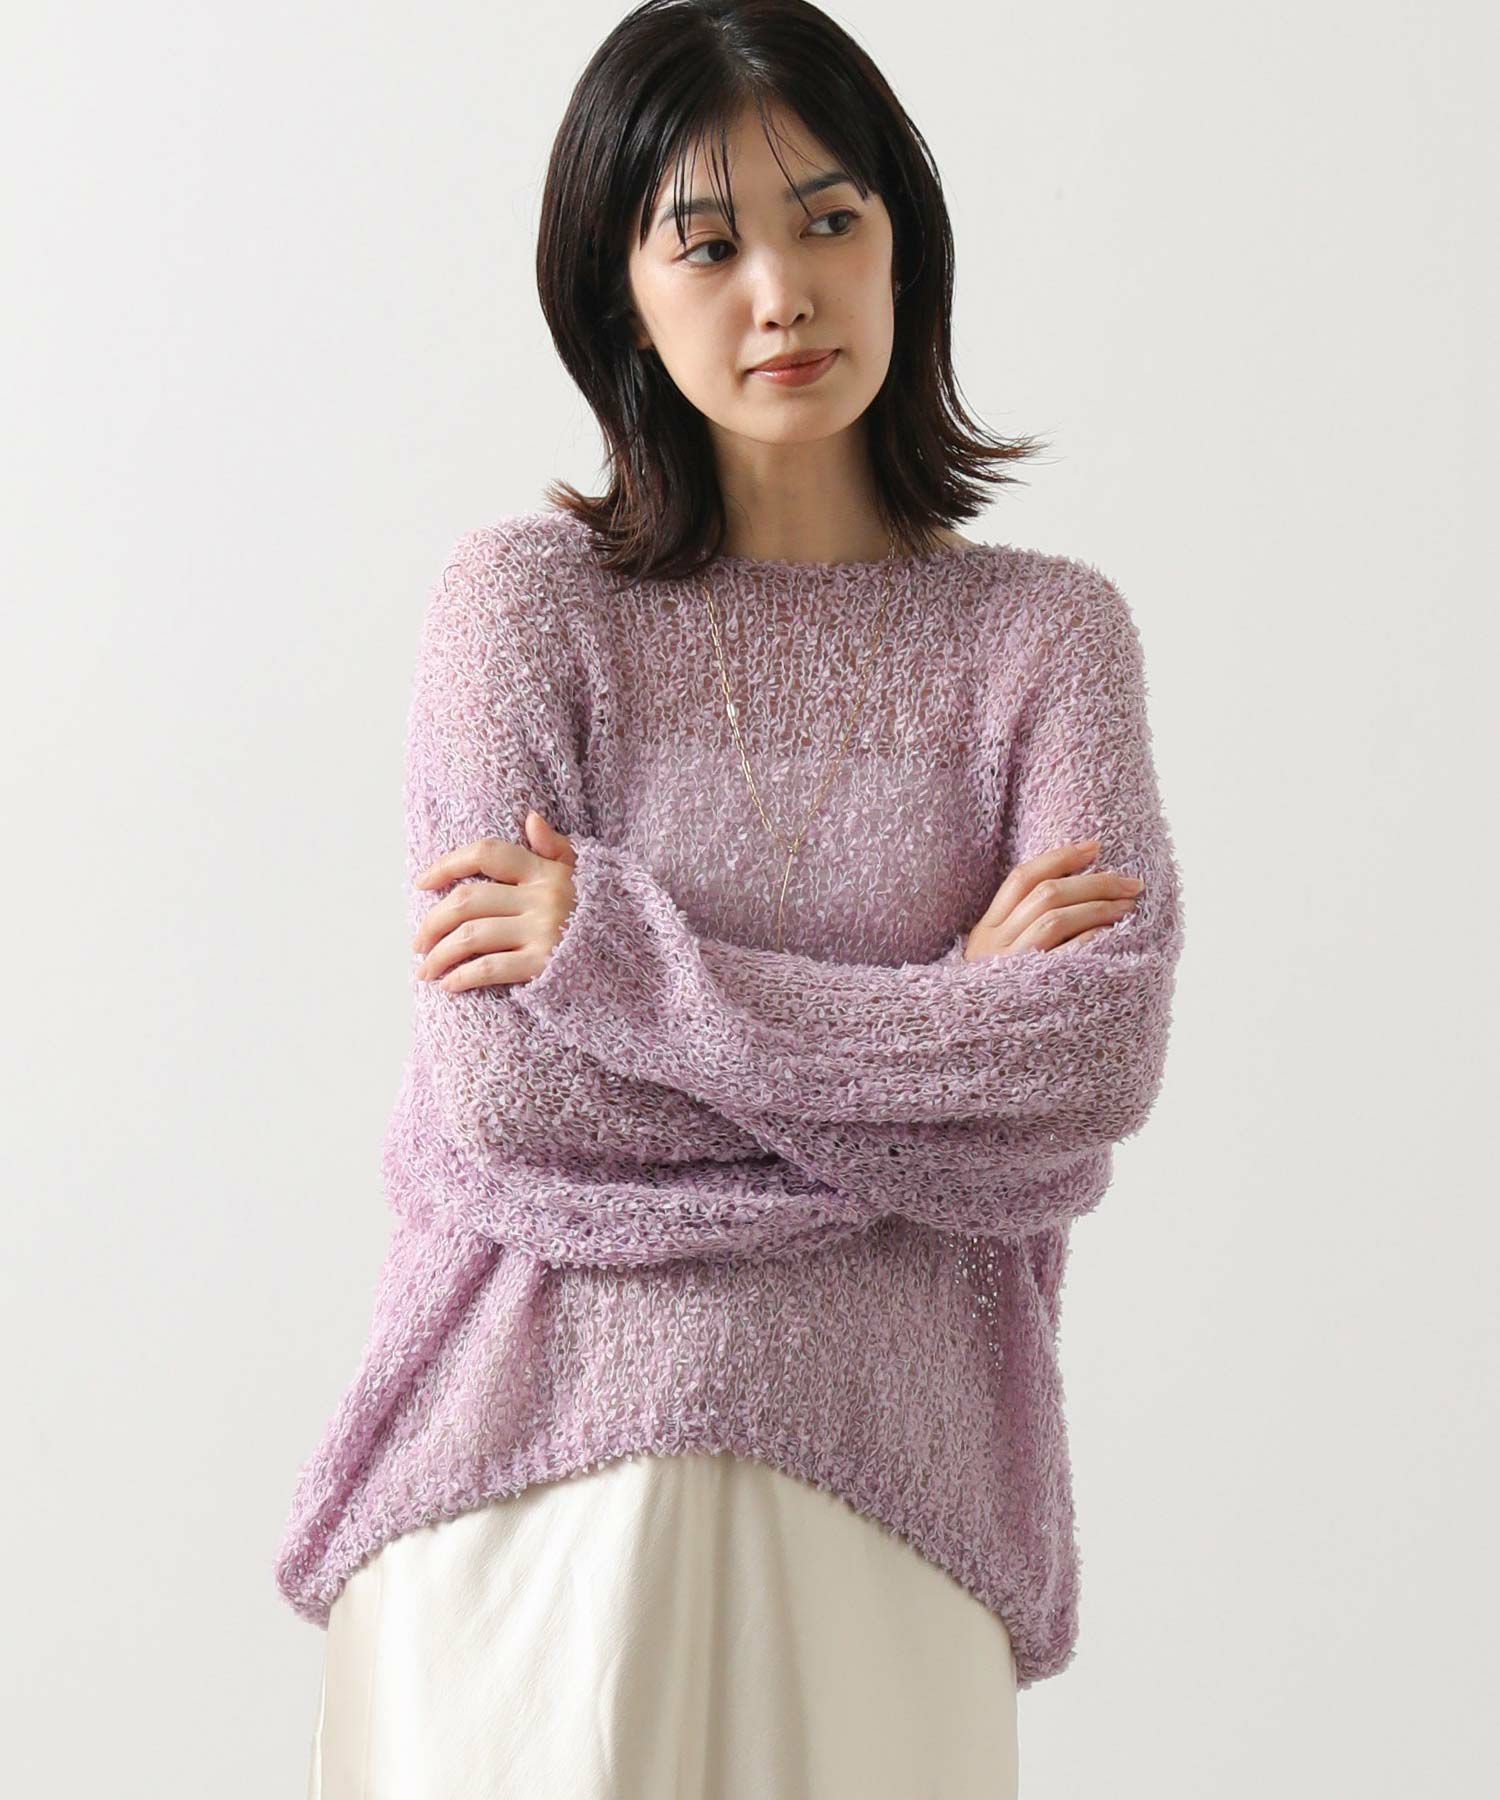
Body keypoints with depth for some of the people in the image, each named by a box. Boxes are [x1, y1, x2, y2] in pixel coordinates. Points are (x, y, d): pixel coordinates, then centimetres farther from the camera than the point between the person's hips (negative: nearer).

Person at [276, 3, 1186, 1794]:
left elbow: (1107, 1045, -11)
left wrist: (614, 948, -13)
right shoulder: (525, 597, 0)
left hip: (883, 1480, 1)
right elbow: (500, 1082, -11)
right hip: (532, 1453, -1)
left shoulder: (1047, 630, 5)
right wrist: (948, 1024, -9)